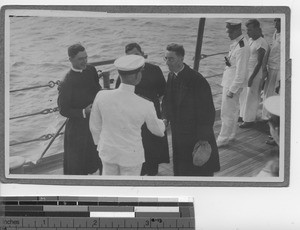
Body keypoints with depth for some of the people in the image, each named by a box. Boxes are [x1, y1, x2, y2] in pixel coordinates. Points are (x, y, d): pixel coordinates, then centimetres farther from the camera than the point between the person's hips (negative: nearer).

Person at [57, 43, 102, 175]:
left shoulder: (91, 70, -3)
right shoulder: (67, 83, -22)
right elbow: (63, 110, -17)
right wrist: (83, 112, -29)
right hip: (78, 127, -6)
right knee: (77, 162, 8)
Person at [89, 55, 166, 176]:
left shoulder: (101, 96, -19)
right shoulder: (146, 106, -24)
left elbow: (95, 126, -3)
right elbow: (158, 130, -4)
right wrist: (163, 124, 21)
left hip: (107, 151, 3)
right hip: (131, 155, -3)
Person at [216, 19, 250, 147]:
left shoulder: (242, 48, -24)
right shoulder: (236, 43, 7)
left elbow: (241, 72, -24)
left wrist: (232, 90, -21)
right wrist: (229, 62, 6)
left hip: (233, 85, -10)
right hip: (229, 82, 10)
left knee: (227, 113, 0)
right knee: (233, 111, 19)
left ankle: (223, 139, 11)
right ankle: (231, 135, 31)